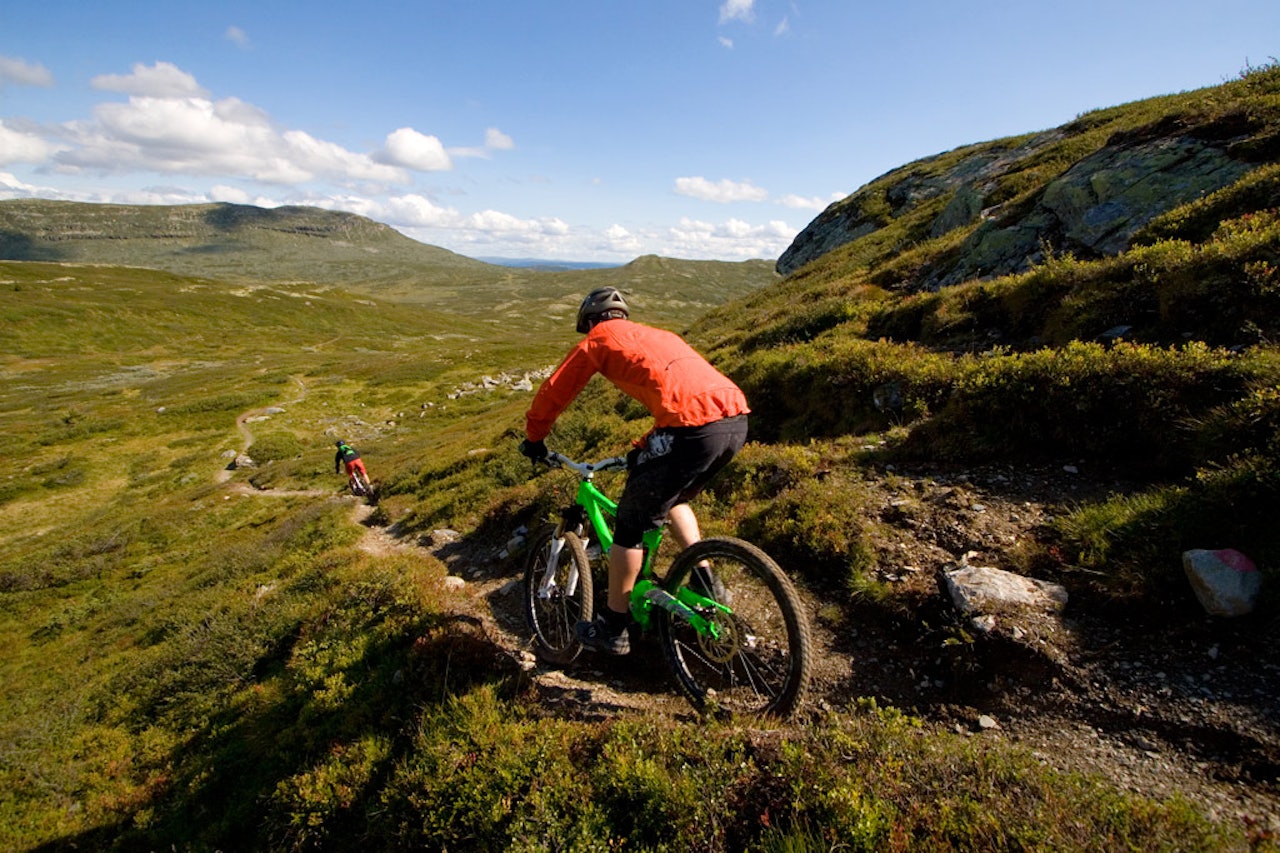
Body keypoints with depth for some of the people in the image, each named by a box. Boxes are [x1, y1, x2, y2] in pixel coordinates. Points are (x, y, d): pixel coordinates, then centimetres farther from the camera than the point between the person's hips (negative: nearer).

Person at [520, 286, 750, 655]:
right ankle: (705, 584, 31)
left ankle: (612, 629, 23)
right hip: (738, 421, 8)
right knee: (673, 498, 32)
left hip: (693, 429, -8)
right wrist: (644, 448, 50)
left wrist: (533, 439, 33)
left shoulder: (600, 337, 14)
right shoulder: (659, 335, 34)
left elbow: (553, 392, 16)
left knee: (632, 523, 10)